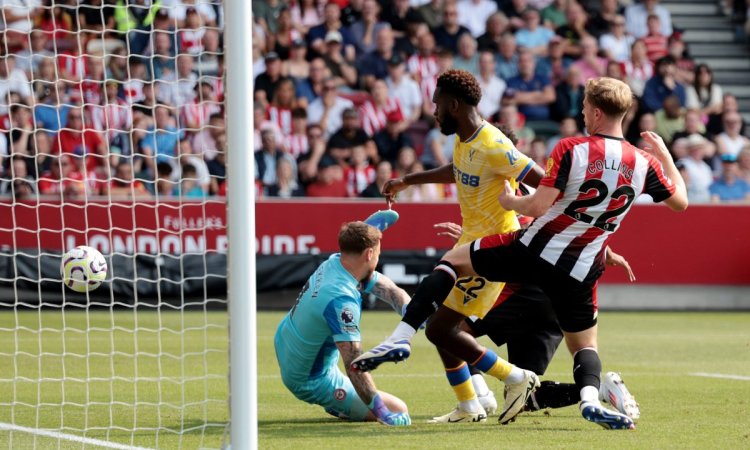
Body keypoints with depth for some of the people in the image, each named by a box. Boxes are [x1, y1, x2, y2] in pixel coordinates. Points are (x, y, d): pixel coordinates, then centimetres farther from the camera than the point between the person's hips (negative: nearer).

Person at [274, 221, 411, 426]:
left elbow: (391, 291, -9)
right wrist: (381, 411, -38)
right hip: (311, 382, -9)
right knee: (399, 411, -8)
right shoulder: (342, 299, -36)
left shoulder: (333, 262, -11)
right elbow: (354, 365, -38)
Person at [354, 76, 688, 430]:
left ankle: (400, 339, 4)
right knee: (584, 345, 20)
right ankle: (590, 397, -16)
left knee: (453, 259, 17)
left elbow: (538, 206, -17)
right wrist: (665, 155, 27)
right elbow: (680, 202, 14)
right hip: (579, 272, 3)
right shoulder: (645, 162, 0)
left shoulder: (570, 149, -12)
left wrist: (510, 202, 5)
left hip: (533, 252, -3)